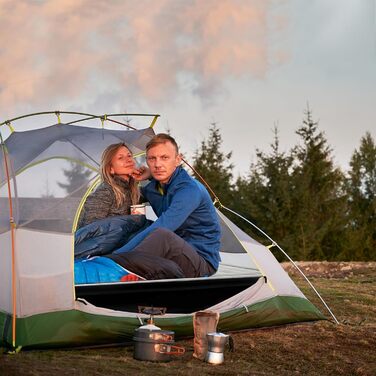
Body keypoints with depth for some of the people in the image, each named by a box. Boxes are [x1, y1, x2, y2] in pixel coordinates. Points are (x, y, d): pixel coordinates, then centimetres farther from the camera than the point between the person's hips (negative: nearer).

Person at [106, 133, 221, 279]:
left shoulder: (190, 190, -19)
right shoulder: (151, 189, 9)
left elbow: (158, 230, -29)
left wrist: (116, 255, -32)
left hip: (202, 261, -9)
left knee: (162, 236, -37)